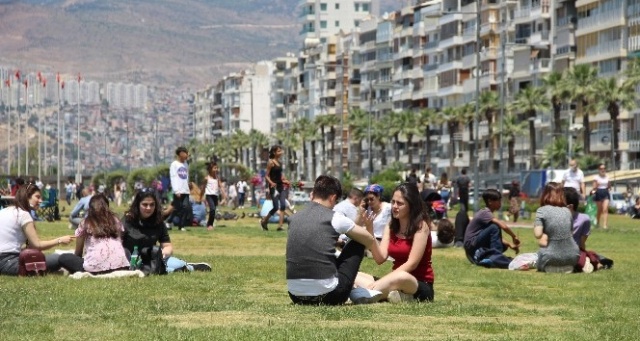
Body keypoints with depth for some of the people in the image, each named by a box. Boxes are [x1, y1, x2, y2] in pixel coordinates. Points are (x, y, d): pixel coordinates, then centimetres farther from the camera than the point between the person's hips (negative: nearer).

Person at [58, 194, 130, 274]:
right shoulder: (116, 220, 21)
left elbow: (78, 253, 21)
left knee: (63, 258, 17)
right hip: (120, 266, 3)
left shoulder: (85, 223, 15)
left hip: (96, 268, -3)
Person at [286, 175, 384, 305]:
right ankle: (356, 293, 22)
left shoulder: (295, 218, 11)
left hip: (296, 297, 5)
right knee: (358, 243, 17)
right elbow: (369, 240, 14)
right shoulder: (335, 218, -3)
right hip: (327, 297, -5)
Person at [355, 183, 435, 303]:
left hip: (420, 285, -7)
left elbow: (412, 264, -16)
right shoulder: (391, 226, 8)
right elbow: (380, 259, -3)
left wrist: (381, 281, -23)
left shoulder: (421, 226, -9)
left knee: (401, 277, -41)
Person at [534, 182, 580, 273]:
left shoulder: (542, 211, -8)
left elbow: (537, 234, -16)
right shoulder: (567, 211, 5)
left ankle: (551, 267, -1)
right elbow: (570, 230, 9)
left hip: (551, 257, -5)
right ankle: (567, 266, 8)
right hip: (572, 257, 5)